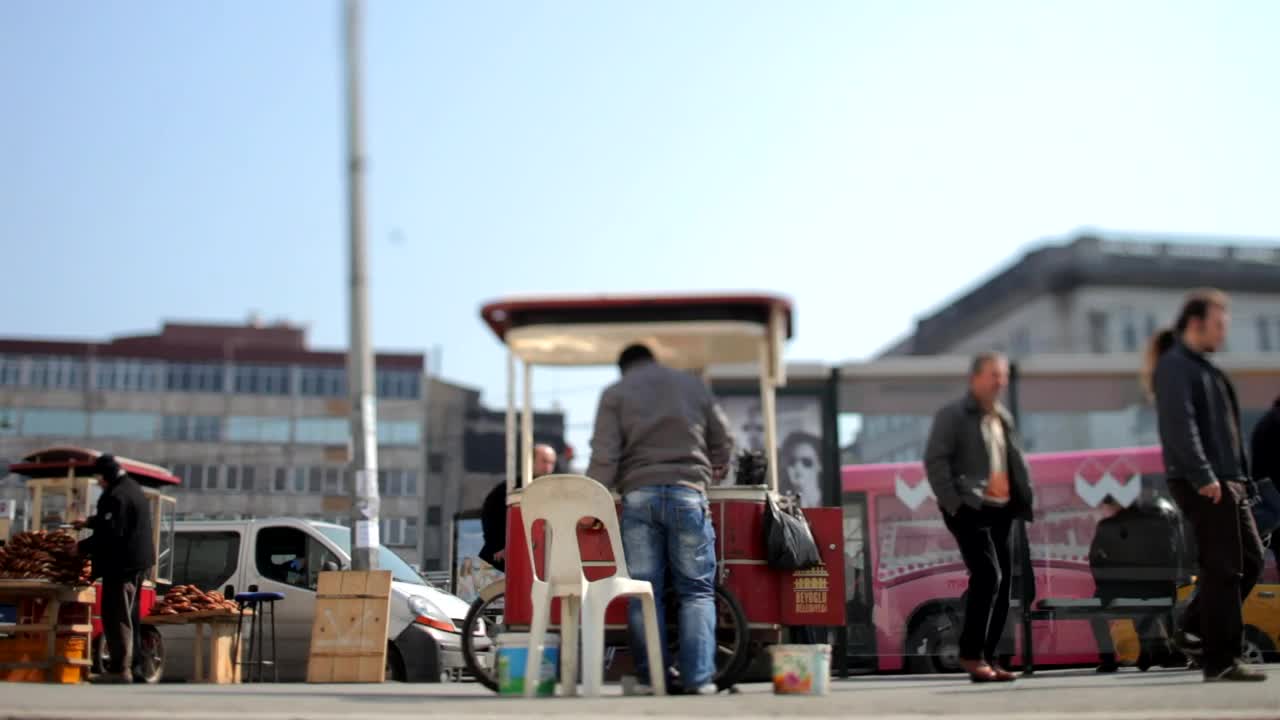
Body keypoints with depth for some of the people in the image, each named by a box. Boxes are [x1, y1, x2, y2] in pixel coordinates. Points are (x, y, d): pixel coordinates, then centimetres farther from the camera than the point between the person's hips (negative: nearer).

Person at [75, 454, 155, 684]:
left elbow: (110, 533, -24)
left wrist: (82, 548, -13)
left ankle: (120, 669, -7)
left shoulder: (117, 496, -20)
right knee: (130, 614, 17)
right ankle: (133, 664, 23)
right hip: (137, 561, 11)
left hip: (122, 563, -11)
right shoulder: (132, 488, 14)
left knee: (116, 615, -7)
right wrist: (88, 522, 36)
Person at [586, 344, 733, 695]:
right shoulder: (693, 384, 16)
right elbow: (723, 439, 19)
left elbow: (604, 456, -1)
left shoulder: (614, 393, 10)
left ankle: (651, 677, 2)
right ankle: (698, 678, -4)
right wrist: (716, 468, 37)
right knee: (697, 590, 4)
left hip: (639, 495, 0)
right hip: (688, 492, 0)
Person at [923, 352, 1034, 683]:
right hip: (969, 508, -7)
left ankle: (987, 658, 12)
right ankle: (971, 654, -8)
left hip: (1001, 510, 8)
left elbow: (1017, 464, 24)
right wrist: (953, 503, -17)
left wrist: (1026, 500, 11)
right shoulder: (953, 415, -3)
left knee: (1003, 583, 4)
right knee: (988, 575, -17)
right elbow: (934, 460, -11)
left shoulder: (1004, 418, 20)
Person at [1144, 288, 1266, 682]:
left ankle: (1193, 631, 16)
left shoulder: (1202, 367, 22)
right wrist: (1203, 477, -23)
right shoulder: (1175, 366, -8)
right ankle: (1221, 661, -2)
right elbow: (1179, 425, -19)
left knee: (1250, 559, 11)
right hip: (1201, 483, -10)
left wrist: (1238, 477, 17)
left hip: (1226, 481, 10)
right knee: (1224, 568, -8)